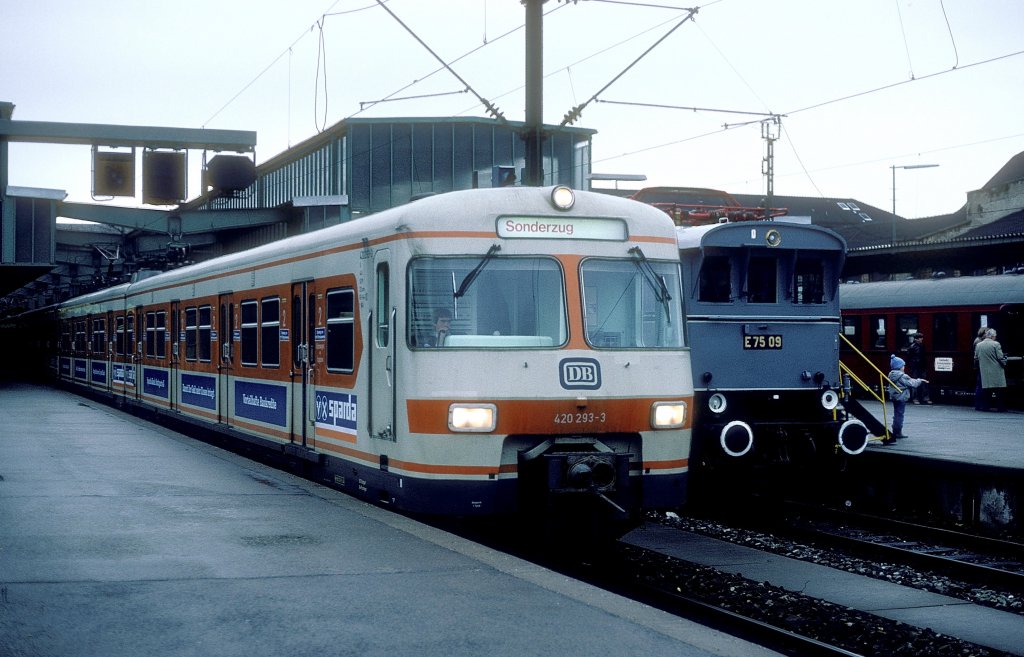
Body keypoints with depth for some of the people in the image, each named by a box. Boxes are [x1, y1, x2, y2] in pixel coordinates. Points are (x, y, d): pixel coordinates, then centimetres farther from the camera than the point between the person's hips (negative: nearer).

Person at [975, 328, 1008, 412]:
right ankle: (1000, 407, 3)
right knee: (999, 390, 3)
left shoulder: (978, 345, 4)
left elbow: (976, 358, 10)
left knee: (986, 389, 9)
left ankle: (985, 406, 8)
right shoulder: (996, 344, -10)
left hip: (984, 371, 4)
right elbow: (1000, 358, -10)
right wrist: (1004, 364, 9)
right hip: (996, 372, -4)